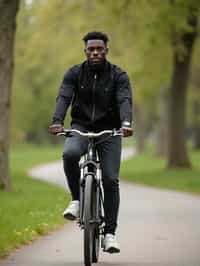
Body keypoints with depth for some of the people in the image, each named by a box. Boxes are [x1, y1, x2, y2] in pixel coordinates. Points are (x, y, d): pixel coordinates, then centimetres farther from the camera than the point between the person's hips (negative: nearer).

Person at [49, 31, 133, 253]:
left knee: (110, 180, -12)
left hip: (109, 131, 0)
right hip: (81, 128, 0)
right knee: (70, 154, -33)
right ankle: (77, 199, -12)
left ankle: (109, 233, -4)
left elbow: (125, 100, -19)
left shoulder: (118, 76, -4)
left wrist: (126, 123, -40)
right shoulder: (74, 73, 0)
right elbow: (63, 97, -14)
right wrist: (57, 121, -34)